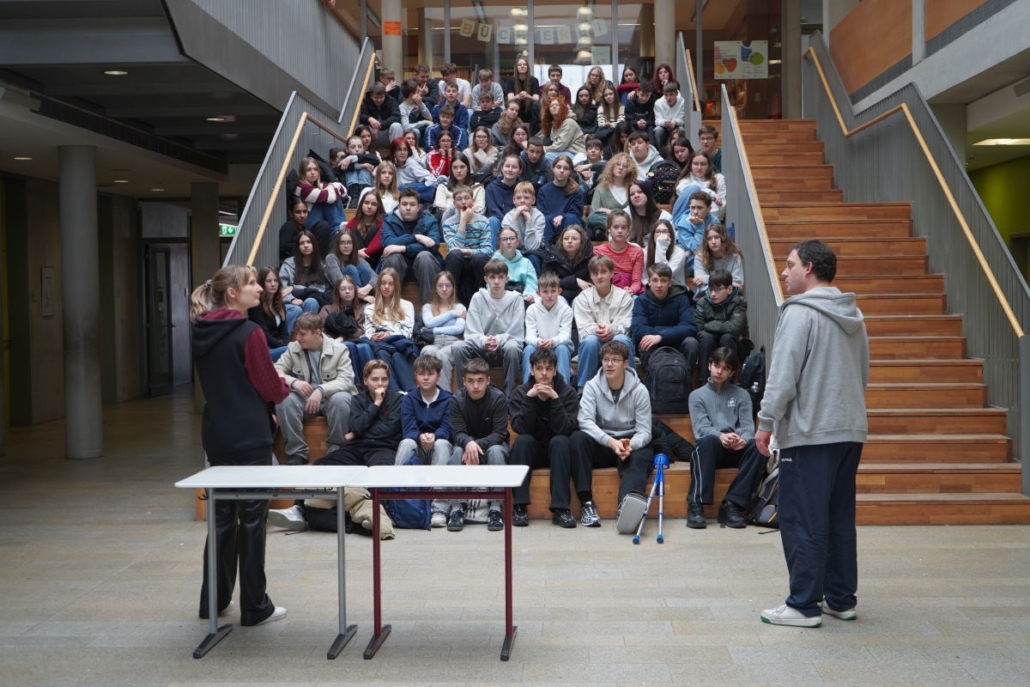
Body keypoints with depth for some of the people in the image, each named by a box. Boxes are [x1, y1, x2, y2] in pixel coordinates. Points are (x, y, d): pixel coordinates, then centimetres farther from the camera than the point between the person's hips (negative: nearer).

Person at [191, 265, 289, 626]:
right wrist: (286, 388, 9)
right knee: (252, 520, 2)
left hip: (216, 434, 7)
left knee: (222, 516, 17)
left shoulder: (201, 333, 6)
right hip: (250, 437, -7)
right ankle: (254, 607, 11)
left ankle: (214, 600, 25)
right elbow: (271, 387, -13)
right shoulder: (249, 333, -16)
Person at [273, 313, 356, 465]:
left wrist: (321, 390, -33)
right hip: (305, 399, 2)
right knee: (284, 400, -30)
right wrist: (293, 381, -25)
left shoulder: (339, 349, -5)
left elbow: (346, 380, -16)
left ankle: (336, 452, -20)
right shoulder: (293, 348, 3)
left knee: (340, 399, -37)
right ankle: (297, 454, -22)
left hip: (331, 397, -2)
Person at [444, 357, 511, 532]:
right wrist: (468, 443, -40)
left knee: (496, 451, -35)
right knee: (458, 452, -32)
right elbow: (459, 433, -15)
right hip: (466, 444, 1)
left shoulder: (499, 398, -16)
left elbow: (499, 434, -19)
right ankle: (457, 507, -31)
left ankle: (495, 508, -32)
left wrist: (478, 444, -37)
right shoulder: (456, 400, -11)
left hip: (493, 444, -1)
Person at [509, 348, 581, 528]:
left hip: (557, 451, -1)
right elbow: (520, 429, -18)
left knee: (559, 441, -32)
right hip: (531, 451, 1)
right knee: (522, 440, -29)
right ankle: (519, 506, -29)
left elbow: (565, 429, -21)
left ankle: (561, 507, -34)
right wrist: (529, 398, -28)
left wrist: (555, 399, -29)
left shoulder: (568, 392, -7)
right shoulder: (521, 392, -3)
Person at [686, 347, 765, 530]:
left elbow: (748, 426, 2)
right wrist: (720, 436, -28)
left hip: (736, 449, 2)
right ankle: (696, 505, -38)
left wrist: (743, 439, -25)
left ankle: (731, 504, -29)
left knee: (757, 446, -30)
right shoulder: (697, 395, 12)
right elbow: (701, 428, -4)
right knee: (709, 440, -37)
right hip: (709, 449, -2)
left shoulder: (742, 395, 16)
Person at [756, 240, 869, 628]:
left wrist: (767, 421, -10)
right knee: (841, 519, 14)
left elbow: (783, 374, -16)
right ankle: (841, 599, 21)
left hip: (810, 432, -8)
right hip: (851, 430, 8)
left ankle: (804, 605, 3)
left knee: (803, 521, -2)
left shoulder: (800, 312, -11)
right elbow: (863, 373, 19)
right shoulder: (854, 316, 15)